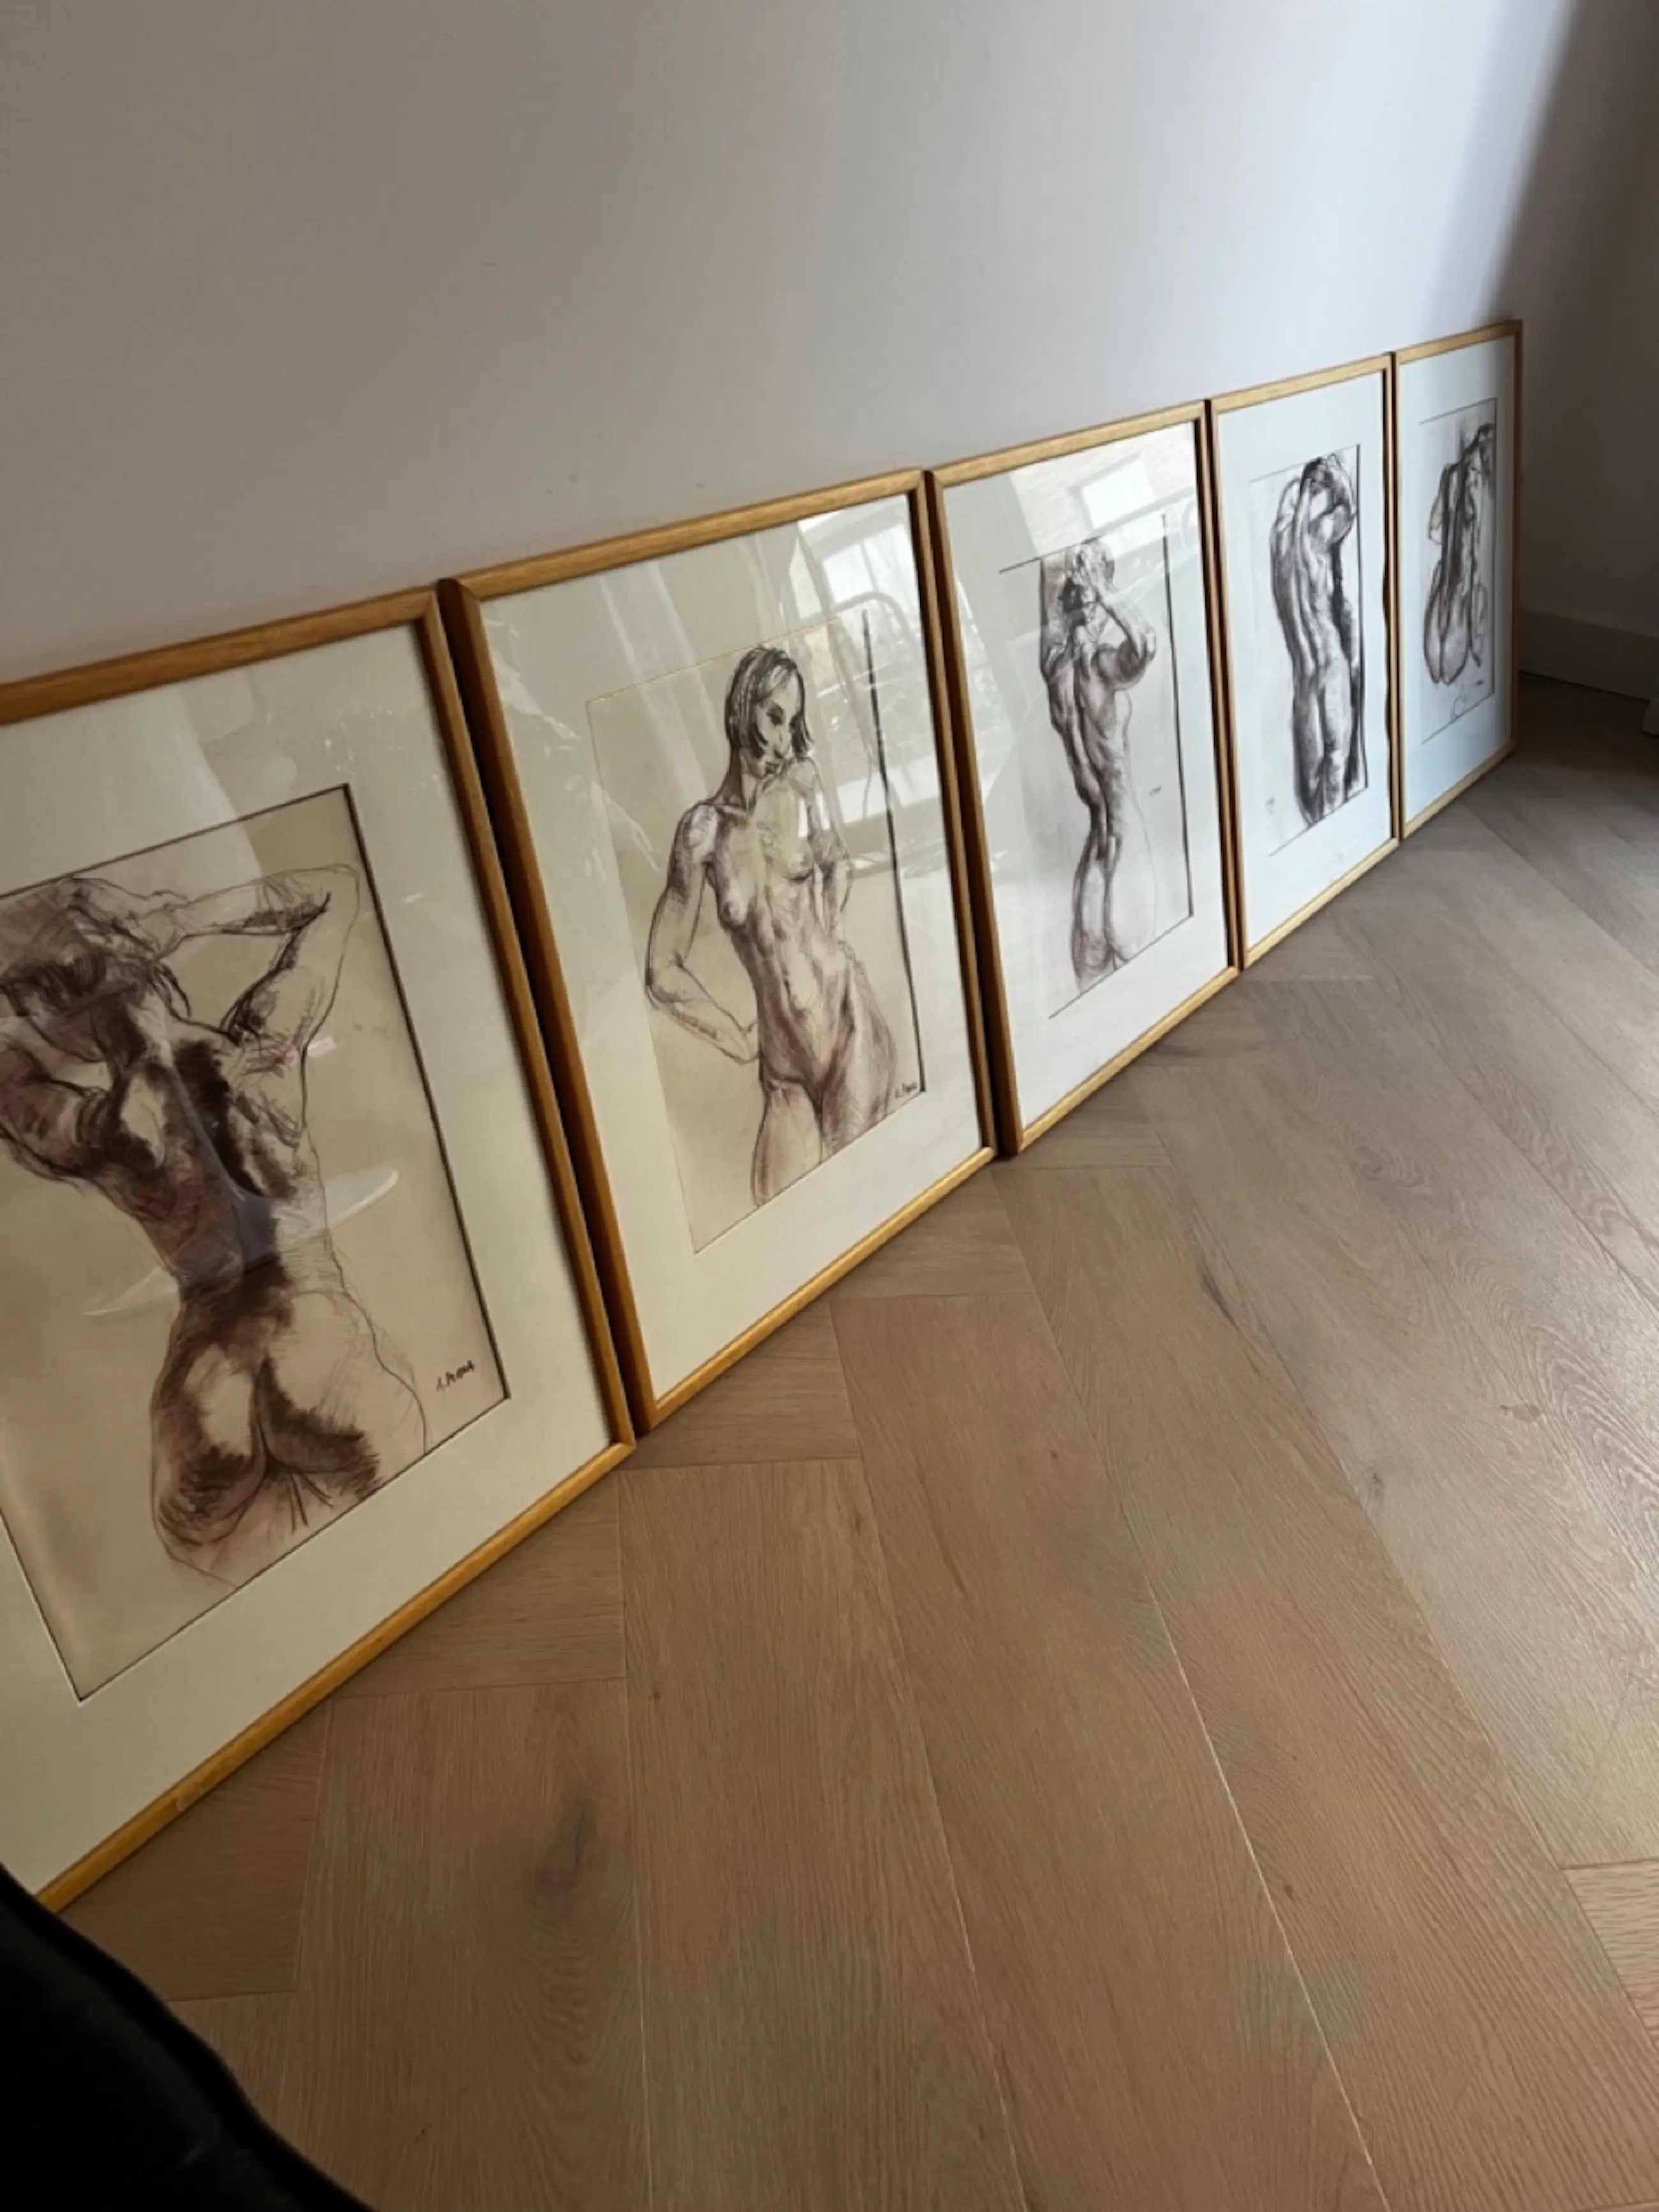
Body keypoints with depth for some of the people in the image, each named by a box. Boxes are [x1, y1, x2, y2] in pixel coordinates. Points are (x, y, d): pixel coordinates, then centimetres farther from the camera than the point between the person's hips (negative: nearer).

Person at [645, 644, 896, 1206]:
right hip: (783, 1056, 0)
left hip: (849, 1016, 0)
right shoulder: (703, 830, -8)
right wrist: (740, 1040, 0)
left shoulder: (800, 788, -5)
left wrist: (830, 931, 4)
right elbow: (663, 973, -4)